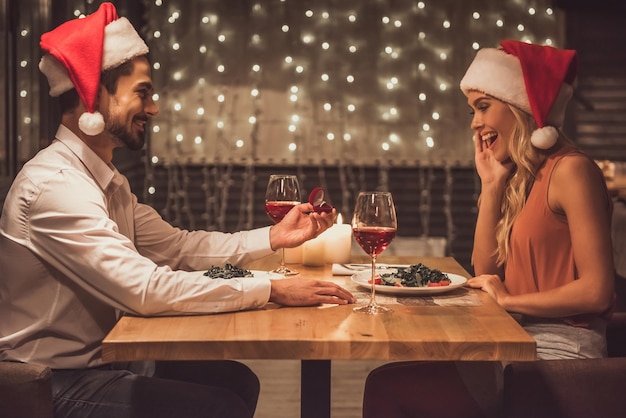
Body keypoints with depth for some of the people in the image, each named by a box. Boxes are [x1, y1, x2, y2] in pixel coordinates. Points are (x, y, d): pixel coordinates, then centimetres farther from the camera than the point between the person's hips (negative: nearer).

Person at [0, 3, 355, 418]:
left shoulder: (107, 180, 10)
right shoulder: (55, 183, -23)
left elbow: (175, 246, 10)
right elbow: (144, 288, -29)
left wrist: (273, 237, -1)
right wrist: (270, 290, -24)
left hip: (99, 357, 9)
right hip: (56, 384, -9)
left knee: (237, 380, 12)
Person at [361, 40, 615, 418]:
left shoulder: (571, 170, -14)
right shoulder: (522, 175, 13)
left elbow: (597, 292, -19)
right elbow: (485, 271, 11)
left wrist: (509, 299, -8)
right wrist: (491, 185, 5)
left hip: (560, 350, -8)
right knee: (388, 381, -2)